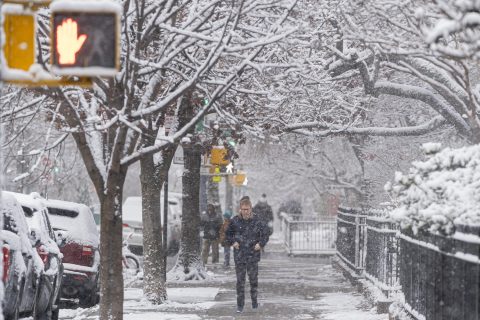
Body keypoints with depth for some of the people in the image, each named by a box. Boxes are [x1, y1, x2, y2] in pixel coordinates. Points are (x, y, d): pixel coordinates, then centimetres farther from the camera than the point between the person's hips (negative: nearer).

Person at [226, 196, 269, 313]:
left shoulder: (257, 222, -5)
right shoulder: (235, 221, -2)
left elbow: (265, 234, 4)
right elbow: (228, 233, 13)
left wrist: (260, 244, -10)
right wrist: (232, 242, -3)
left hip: (253, 255, -1)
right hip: (239, 255, 1)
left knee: (253, 279, 7)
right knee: (240, 280, 3)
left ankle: (254, 301, 25)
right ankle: (240, 304, 10)